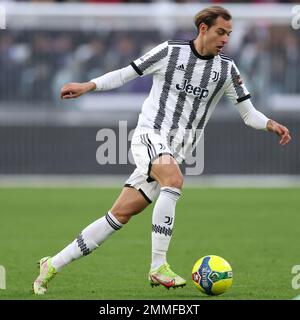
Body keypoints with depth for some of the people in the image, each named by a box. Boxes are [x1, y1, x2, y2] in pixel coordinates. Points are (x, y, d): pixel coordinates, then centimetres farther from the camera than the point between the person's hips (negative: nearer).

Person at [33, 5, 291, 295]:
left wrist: (271, 125, -9)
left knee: (120, 215, -1)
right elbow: (126, 74, 6)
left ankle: (52, 266, 8)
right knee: (174, 179, -35)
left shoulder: (226, 69, 7)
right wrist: (88, 85, -5)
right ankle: (158, 268, -34)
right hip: (149, 134, -4)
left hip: (174, 152, 4)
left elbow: (248, 113, 10)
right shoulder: (170, 52, -2)